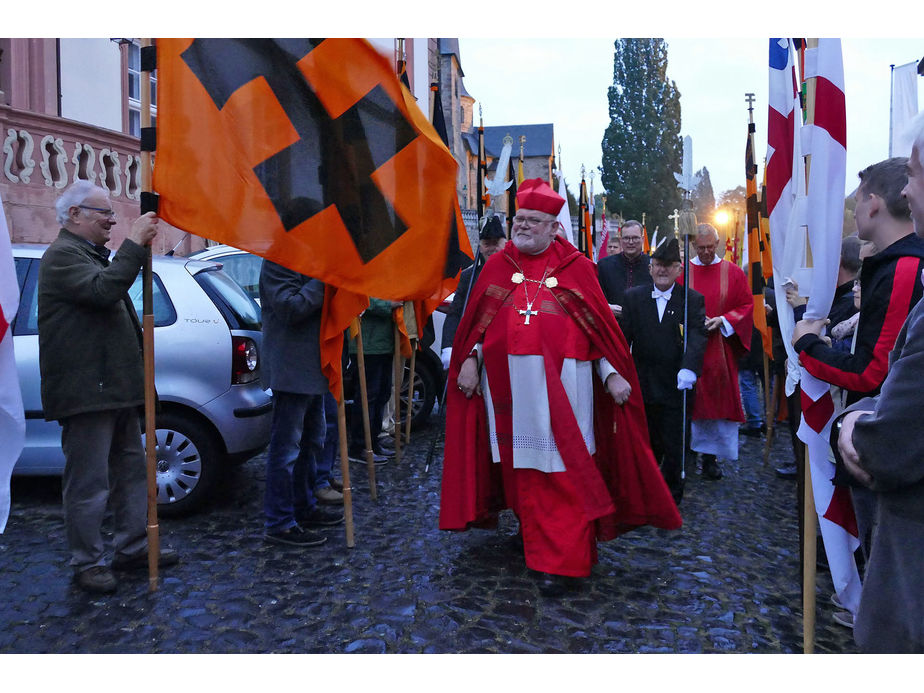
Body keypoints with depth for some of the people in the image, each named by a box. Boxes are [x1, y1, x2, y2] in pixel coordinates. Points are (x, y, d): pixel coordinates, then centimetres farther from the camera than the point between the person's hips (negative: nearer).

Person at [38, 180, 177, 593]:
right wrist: (135, 243, -24)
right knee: (89, 482, -3)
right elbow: (102, 290, -27)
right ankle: (88, 563, 9)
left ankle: (132, 547, 25)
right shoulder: (63, 255, -10)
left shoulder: (93, 254, 24)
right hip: (86, 391, -10)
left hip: (116, 388, 11)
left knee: (131, 471, 15)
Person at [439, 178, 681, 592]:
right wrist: (469, 360, 2)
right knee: (521, 467, 10)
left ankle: (560, 560, 4)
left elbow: (599, 325, 3)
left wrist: (611, 374, -3)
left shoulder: (575, 267, 4)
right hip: (510, 383, 3)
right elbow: (477, 322, 13)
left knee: (562, 470, -3)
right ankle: (537, 543, 27)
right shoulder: (497, 265, 11)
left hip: (561, 382, -2)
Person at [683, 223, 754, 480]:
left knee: (717, 398, 2)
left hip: (720, 346, 1)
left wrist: (722, 320, -10)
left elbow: (746, 305, 5)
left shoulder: (733, 273, 5)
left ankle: (710, 455, 11)